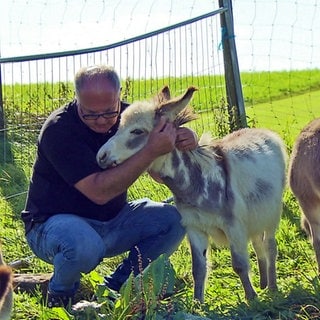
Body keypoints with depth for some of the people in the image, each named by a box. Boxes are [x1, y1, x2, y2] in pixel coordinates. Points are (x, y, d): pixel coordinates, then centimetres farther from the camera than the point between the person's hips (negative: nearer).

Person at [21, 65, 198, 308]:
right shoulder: (58, 130, -25)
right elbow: (99, 192, -34)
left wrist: (183, 139, -24)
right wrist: (151, 151, -39)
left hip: (112, 220, 6)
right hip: (56, 222, -6)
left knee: (174, 220, -13)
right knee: (84, 244, -39)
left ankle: (118, 286, 5)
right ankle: (61, 293, -4)